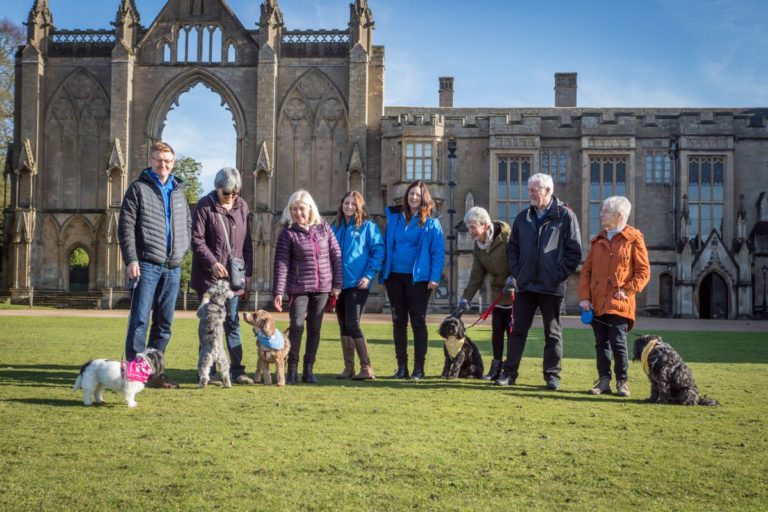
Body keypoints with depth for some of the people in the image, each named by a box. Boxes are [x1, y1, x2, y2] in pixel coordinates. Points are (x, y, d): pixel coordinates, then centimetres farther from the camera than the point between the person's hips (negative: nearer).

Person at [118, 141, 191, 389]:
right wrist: (131, 260, -14)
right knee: (140, 319, -6)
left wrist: (182, 248, 9)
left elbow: (188, 223, 25)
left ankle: (154, 370, 16)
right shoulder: (138, 188, 0)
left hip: (173, 267, 6)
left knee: (164, 322, 9)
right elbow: (126, 226, -6)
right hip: (147, 264, -6)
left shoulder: (178, 190, 15)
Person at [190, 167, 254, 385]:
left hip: (233, 277, 4)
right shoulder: (205, 206, -6)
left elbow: (247, 243, 10)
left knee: (232, 323, 8)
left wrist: (247, 275, 8)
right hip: (209, 276, -4)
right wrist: (212, 263, -19)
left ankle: (236, 370, 11)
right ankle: (208, 371, 9)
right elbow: (196, 240, -9)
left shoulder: (242, 206, 7)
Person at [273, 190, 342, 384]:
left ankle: (309, 369, 15)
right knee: (297, 327, -5)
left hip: (322, 288, 2)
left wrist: (337, 284, 1)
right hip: (298, 288, -2)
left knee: (314, 328, 6)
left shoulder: (323, 228, 4)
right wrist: (278, 291, -12)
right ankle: (292, 370, 6)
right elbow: (281, 263, -6)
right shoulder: (288, 233, -3)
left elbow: (336, 255, 6)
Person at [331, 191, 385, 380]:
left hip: (357, 284, -6)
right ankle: (349, 368, 14)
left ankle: (366, 368, -9)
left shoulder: (368, 226, 0)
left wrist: (369, 275, -14)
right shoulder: (336, 228, 15)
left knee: (352, 324, -13)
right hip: (339, 283, 6)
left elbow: (378, 251, -6)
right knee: (343, 326, 8)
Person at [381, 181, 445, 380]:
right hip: (394, 277, 4)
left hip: (418, 278, -4)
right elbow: (386, 246, 12)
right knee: (398, 321, 7)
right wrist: (384, 274, 6)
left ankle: (419, 367, 4)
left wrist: (434, 277, -14)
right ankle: (401, 366, 14)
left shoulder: (431, 223, 0)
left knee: (418, 322, -1)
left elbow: (438, 252, -5)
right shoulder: (394, 218, 10)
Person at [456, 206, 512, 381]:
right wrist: (466, 297, -2)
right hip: (498, 293, 7)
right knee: (496, 330, 7)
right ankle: (496, 368, 15)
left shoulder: (507, 239, -20)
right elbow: (476, 275, 5)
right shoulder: (477, 246, 3)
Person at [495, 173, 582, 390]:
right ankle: (509, 372, 11)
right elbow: (513, 248, 16)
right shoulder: (523, 218, 10)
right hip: (525, 284, 4)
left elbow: (574, 251, -4)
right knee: (517, 330, 5)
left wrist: (559, 275, -10)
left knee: (553, 333, 6)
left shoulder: (565, 216, -3)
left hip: (552, 287, -4)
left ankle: (552, 375, 13)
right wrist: (514, 274, 4)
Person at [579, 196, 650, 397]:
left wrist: (628, 291, -13)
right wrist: (584, 296, 0)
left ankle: (622, 382, 7)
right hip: (597, 302, 5)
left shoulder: (634, 239, -1)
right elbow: (586, 270, 11)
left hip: (619, 303, -5)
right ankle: (604, 380, 16)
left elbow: (643, 271, -2)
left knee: (618, 343, -5)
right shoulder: (598, 240, 13)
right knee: (601, 343, 8)